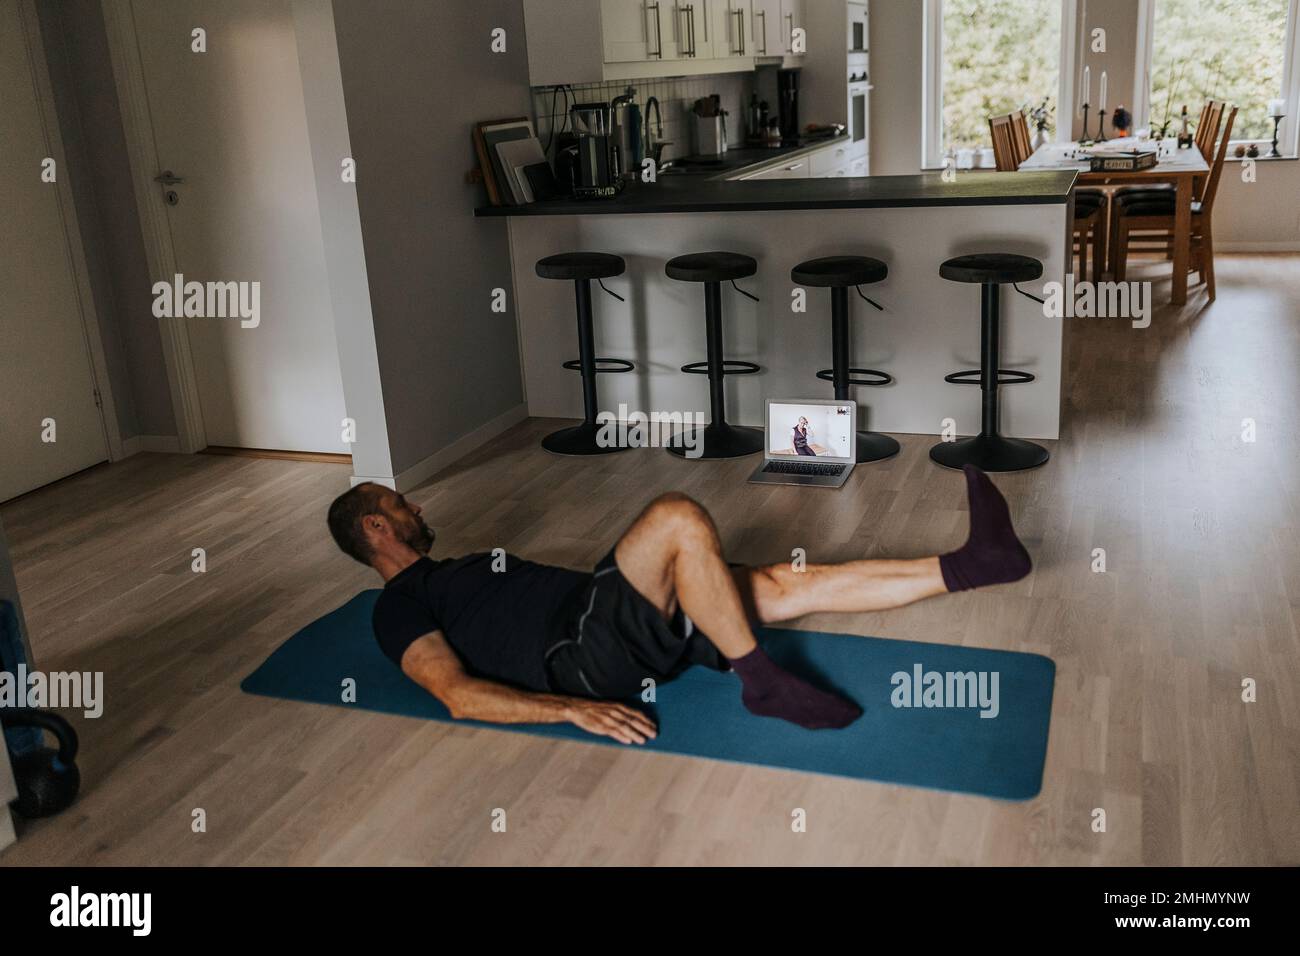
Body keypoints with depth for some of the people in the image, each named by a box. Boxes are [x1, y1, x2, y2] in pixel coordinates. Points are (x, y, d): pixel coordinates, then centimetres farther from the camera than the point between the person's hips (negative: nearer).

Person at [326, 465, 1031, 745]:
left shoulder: (455, 573, 31)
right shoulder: (401, 607, 2)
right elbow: (459, 694, -14)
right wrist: (573, 710, -27)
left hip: (628, 631, 9)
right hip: (586, 654, -9)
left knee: (795, 584, -4)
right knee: (678, 517, -30)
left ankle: (968, 566, -6)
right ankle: (763, 685, -19)